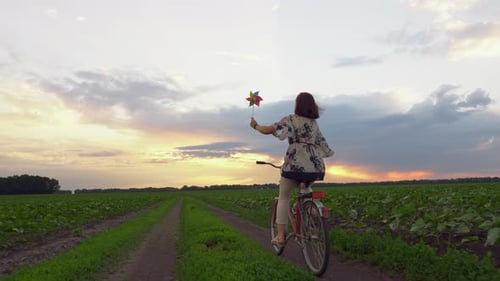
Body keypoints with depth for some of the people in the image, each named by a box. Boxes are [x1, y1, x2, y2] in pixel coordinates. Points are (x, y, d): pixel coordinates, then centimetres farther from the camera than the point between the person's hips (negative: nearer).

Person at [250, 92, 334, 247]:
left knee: (283, 197, 11)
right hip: (316, 167, 5)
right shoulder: (314, 123, 20)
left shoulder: (290, 119, 3)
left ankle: (280, 235, 5)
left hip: (295, 164, -4)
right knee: (307, 189, 36)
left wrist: (255, 125, 13)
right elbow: (323, 145, 23)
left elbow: (268, 130, -5)